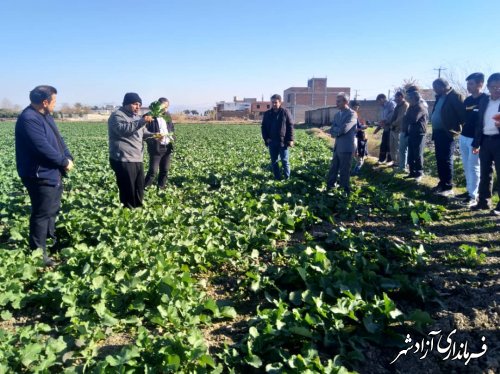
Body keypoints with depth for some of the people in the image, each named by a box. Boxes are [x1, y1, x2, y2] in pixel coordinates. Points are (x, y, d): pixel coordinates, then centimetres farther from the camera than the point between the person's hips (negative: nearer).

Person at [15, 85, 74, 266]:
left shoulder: (46, 116, 12)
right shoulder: (29, 119, -22)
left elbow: (58, 139, 13)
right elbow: (43, 148, -27)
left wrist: (68, 157, -4)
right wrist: (64, 162, -15)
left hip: (53, 173, 10)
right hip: (40, 176, -10)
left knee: (53, 210, 22)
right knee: (42, 214, -3)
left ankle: (52, 240, 40)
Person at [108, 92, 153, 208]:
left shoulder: (135, 117, 20)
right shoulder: (117, 115, -8)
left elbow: (142, 133, 28)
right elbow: (123, 129, -27)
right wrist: (141, 121, -33)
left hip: (137, 159, 9)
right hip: (123, 160, -9)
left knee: (139, 188, 15)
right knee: (128, 189, -4)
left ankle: (138, 209, 28)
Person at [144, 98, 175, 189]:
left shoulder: (167, 116, 12)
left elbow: (171, 130, 21)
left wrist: (172, 139, 2)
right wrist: (154, 138, -28)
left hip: (167, 148, 6)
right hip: (156, 149, -6)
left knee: (165, 171, 10)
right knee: (153, 171, -8)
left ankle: (161, 188, 23)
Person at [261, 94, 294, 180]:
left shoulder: (285, 112, -3)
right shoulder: (267, 114, 7)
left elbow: (290, 126, -3)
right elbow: (263, 127, 12)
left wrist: (290, 139, -8)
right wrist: (266, 138, 0)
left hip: (283, 141, -4)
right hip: (272, 142, 4)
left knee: (285, 161, 2)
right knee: (274, 161, 8)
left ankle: (287, 178, 13)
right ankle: (277, 178, 18)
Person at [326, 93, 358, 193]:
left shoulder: (352, 114, -11)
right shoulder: (337, 114, 12)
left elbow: (343, 129, -23)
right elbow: (332, 131, 6)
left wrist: (335, 130, -5)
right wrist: (338, 131, -13)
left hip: (346, 147, -7)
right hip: (337, 146, 7)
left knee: (344, 170, 2)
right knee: (333, 168, 15)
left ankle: (345, 191, 15)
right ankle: (329, 187, 26)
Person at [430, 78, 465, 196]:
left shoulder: (455, 96, -10)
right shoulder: (439, 97, 16)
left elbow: (462, 113, -14)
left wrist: (457, 126, -8)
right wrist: (434, 130, 12)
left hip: (448, 133, -8)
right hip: (438, 132, 9)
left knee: (446, 160, -6)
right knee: (439, 159, 12)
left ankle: (448, 187, 0)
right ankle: (442, 183, 22)